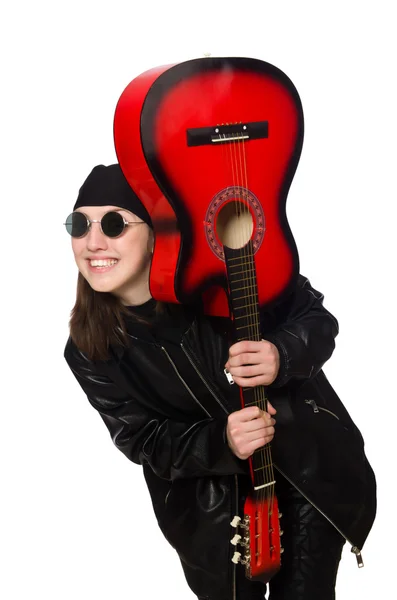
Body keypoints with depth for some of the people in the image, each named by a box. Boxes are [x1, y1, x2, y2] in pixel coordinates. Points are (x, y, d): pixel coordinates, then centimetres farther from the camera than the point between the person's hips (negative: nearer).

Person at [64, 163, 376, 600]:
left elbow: (317, 317, -10)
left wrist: (283, 356, -33)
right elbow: (142, 440, -10)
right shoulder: (89, 352, -15)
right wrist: (220, 443, -28)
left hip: (309, 463, -1)